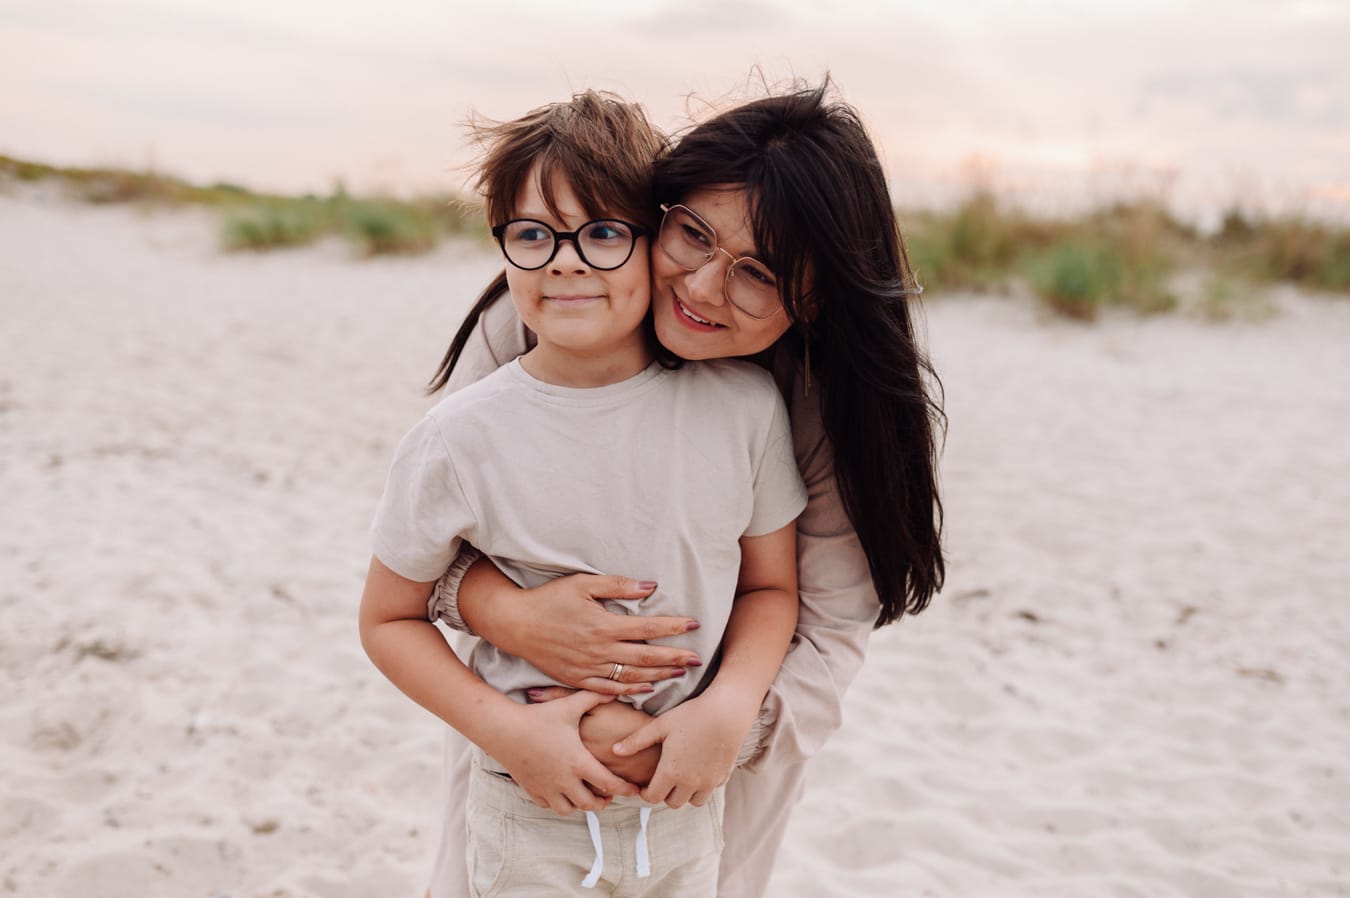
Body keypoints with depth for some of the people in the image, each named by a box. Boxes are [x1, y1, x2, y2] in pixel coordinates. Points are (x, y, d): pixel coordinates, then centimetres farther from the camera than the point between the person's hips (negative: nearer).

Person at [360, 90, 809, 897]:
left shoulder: (743, 404, -11)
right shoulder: (461, 440, -15)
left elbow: (770, 585, 1)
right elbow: (390, 619, -4)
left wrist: (731, 707, -16)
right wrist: (509, 732, -16)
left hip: (685, 805, 2)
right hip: (532, 815, -1)